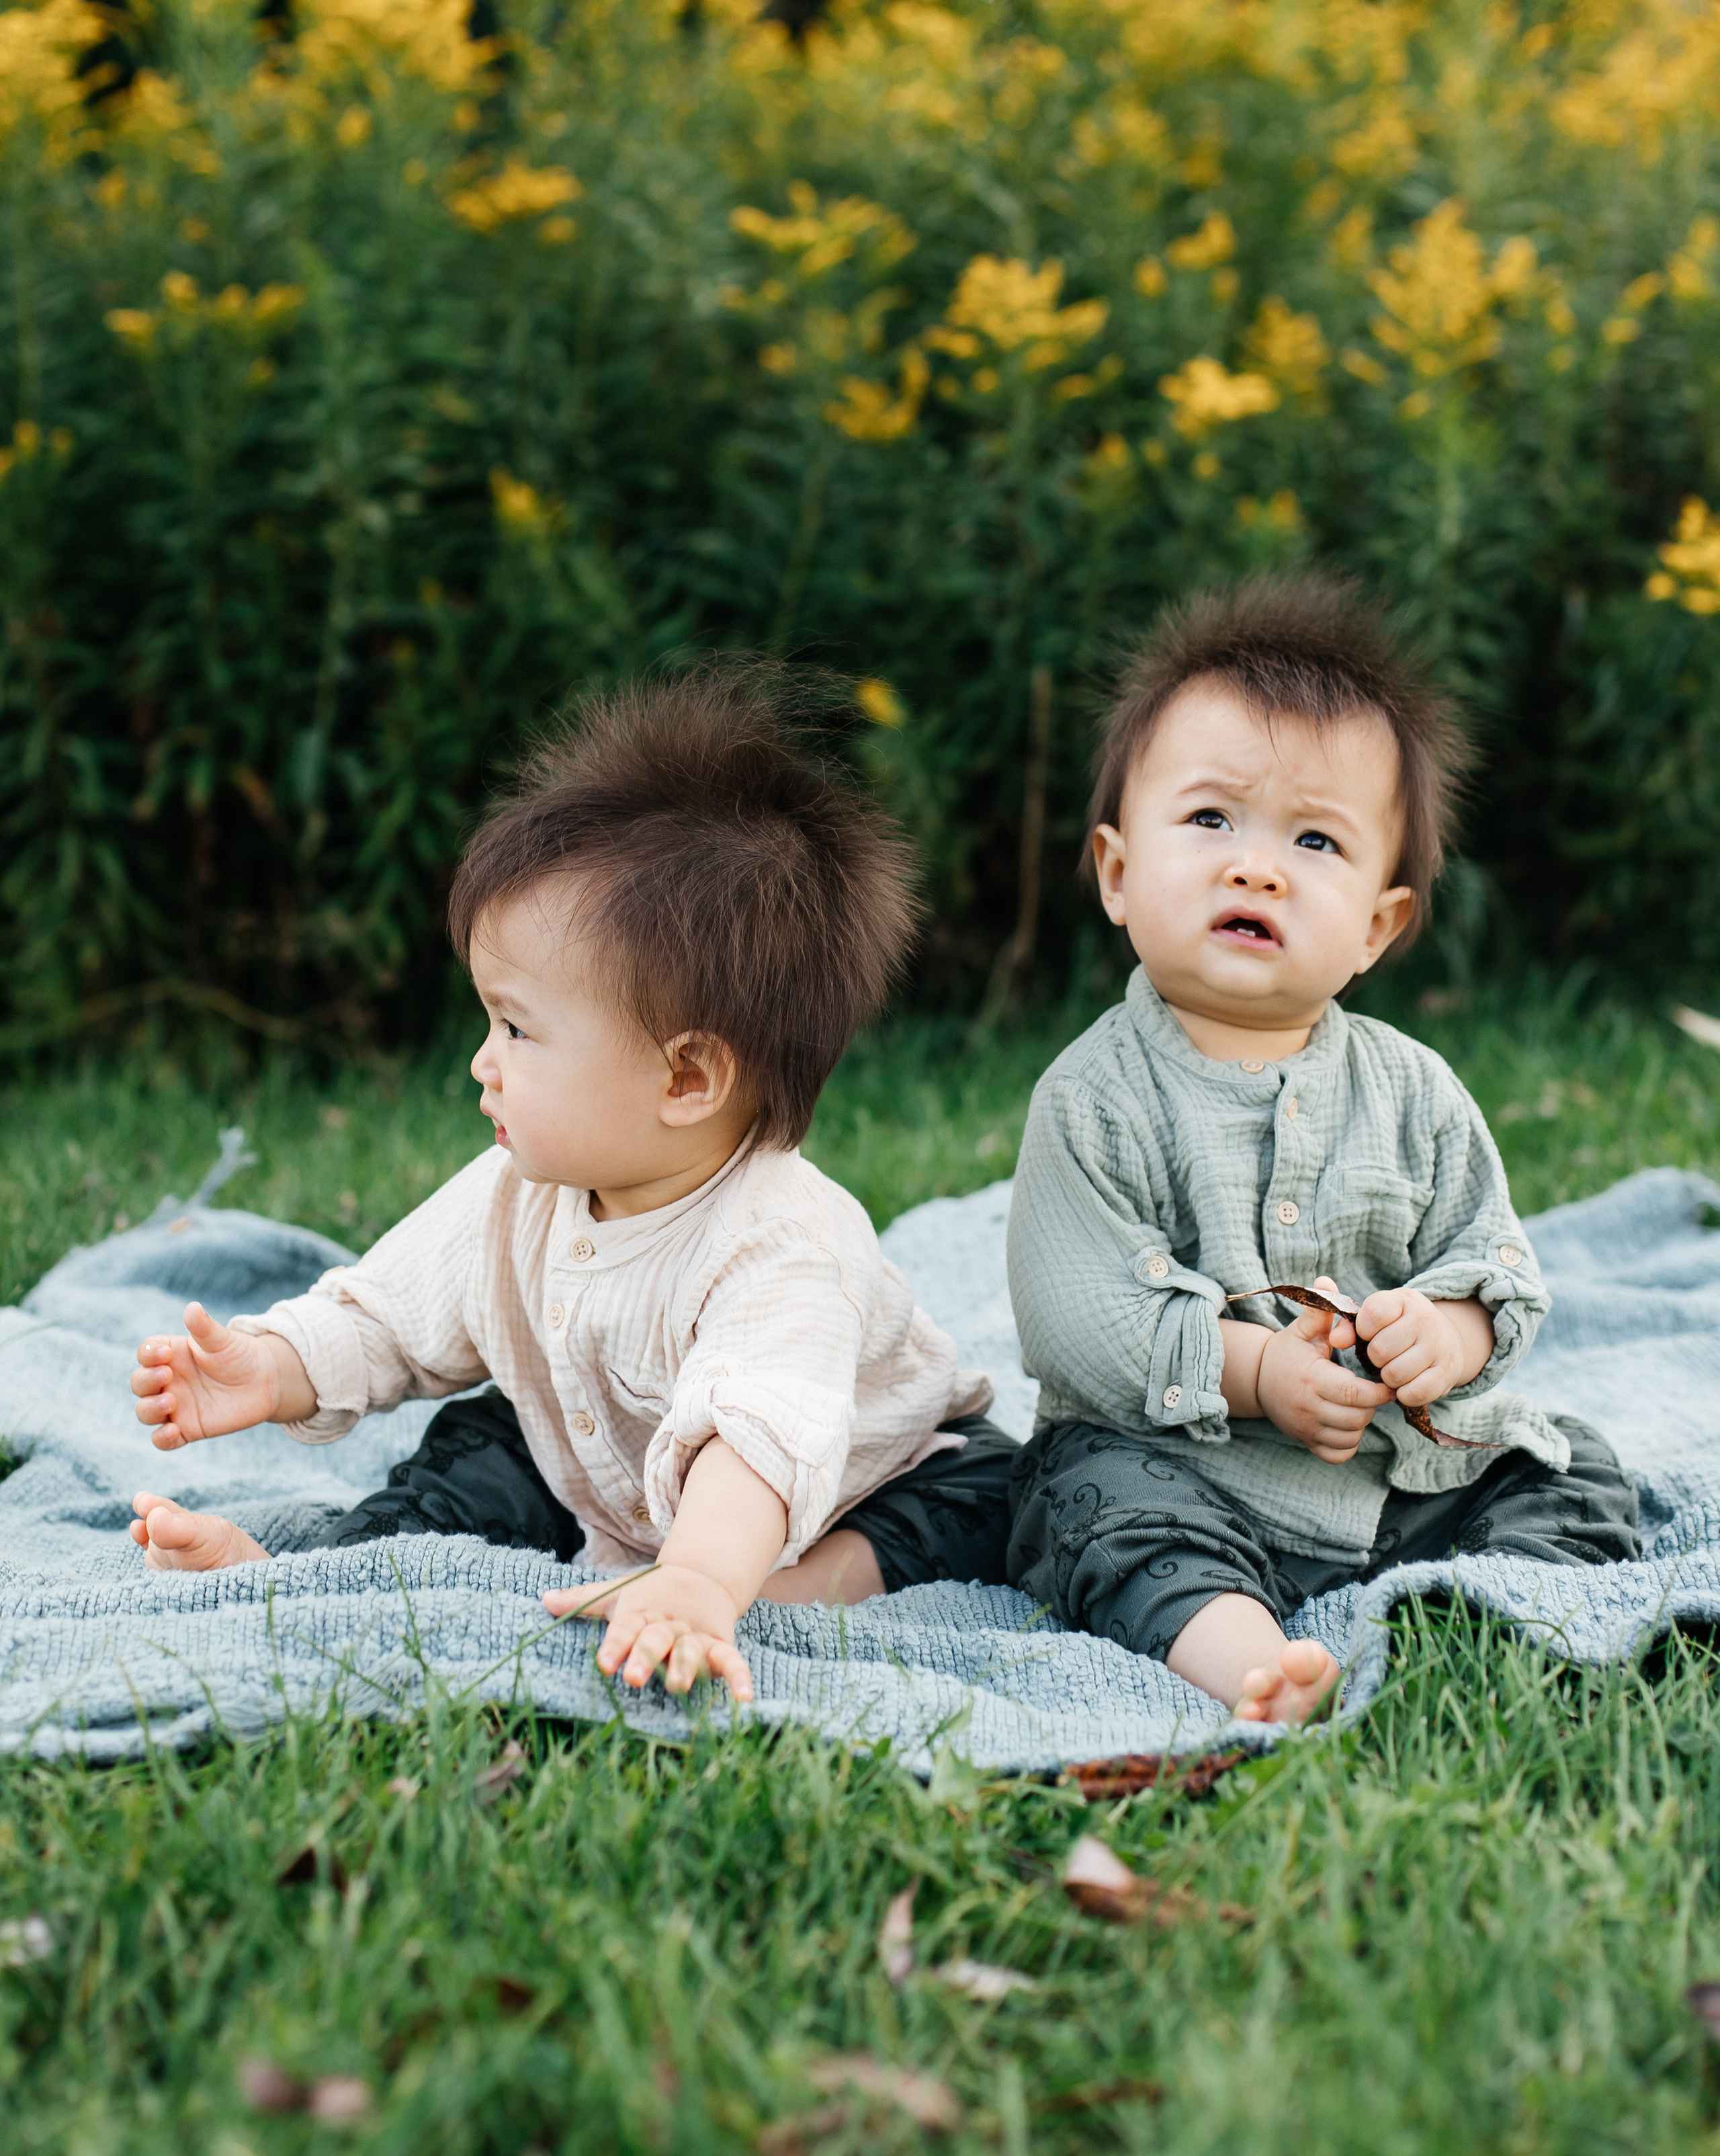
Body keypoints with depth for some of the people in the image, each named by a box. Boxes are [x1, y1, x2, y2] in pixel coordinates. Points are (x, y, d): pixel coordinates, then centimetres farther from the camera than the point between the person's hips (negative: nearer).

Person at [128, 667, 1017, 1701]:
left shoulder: (780, 1248, -40)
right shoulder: (515, 1201, -15)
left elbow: (759, 1434, -58)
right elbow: (387, 1315, -1)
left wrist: (700, 1583, -75)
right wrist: (272, 1371, -20)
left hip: (867, 1486, -6)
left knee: (974, 1499, -27)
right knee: (479, 1454, -6)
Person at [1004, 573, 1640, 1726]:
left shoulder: (1413, 1091, 3)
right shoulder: (1093, 1100, -8)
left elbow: (1498, 1266, 5)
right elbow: (1074, 1321, -15)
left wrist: (1445, 1330, -19)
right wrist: (1252, 1367, -24)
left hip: (1415, 1469, 4)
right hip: (1193, 1473, -4)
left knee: (1576, 1483, -6)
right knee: (1093, 1495, -31)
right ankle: (1243, 1656, -51)